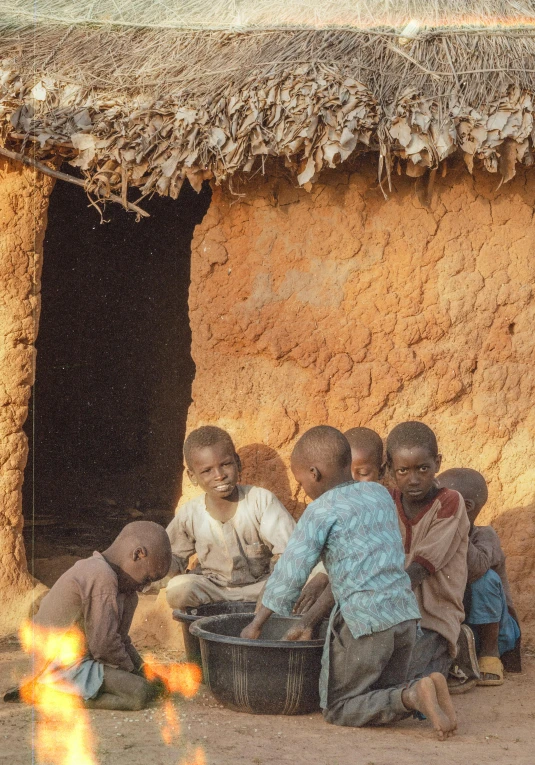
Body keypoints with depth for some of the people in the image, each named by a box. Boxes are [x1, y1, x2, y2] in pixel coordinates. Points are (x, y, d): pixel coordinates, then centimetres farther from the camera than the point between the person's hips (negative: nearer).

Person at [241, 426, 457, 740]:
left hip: (364, 621, -7)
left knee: (338, 709, 5)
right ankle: (423, 691, -8)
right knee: (383, 699, 22)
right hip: (406, 615, 7)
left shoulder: (322, 510, -8)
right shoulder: (380, 494, 15)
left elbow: (290, 573, -8)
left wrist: (257, 624, 5)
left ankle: (413, 696, -17)